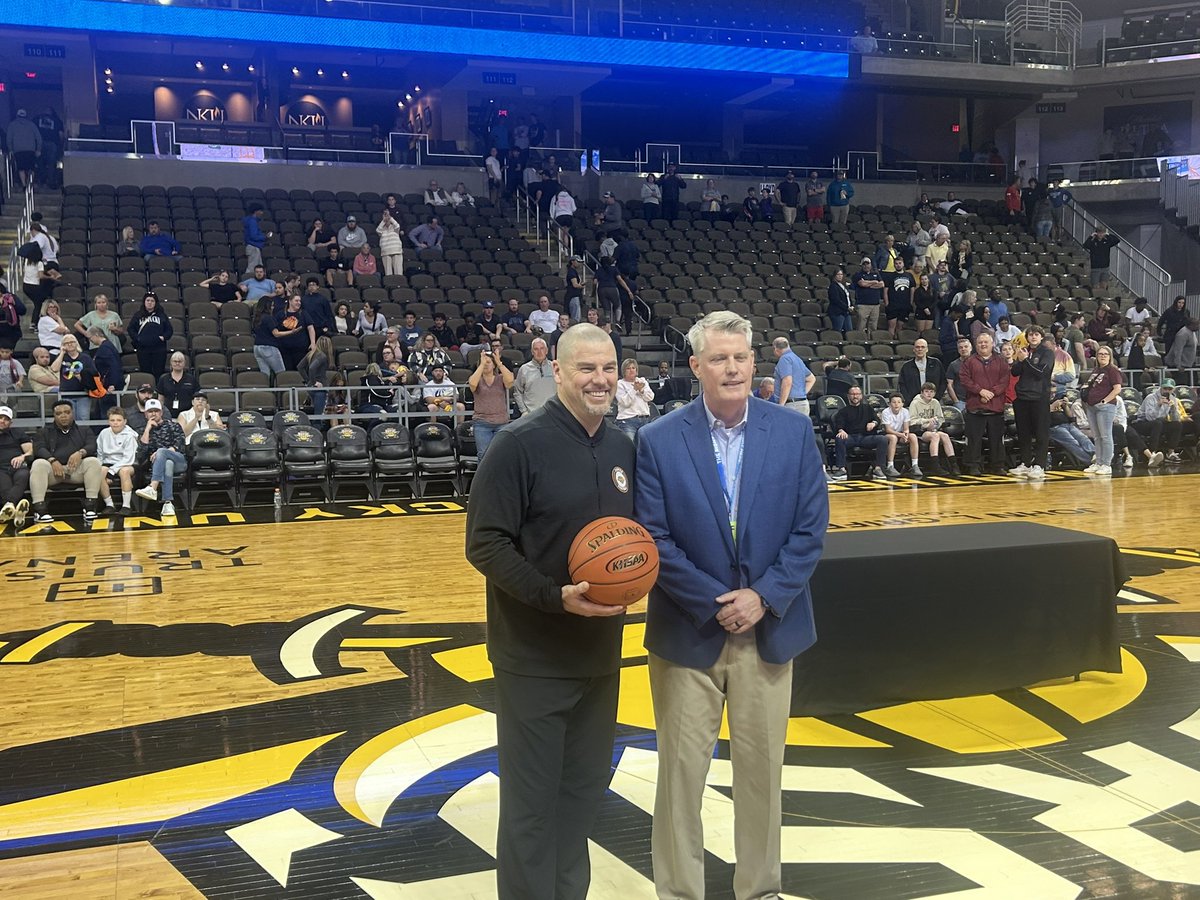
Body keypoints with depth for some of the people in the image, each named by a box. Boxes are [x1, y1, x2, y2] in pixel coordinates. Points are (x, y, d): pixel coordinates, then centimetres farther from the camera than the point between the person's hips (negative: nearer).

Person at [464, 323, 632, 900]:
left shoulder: (623, 449, 7)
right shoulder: (519, 445, -12)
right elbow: (485, 544, -15)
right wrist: (555, 596, -25)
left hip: (601, 652, 6)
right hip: (534, 656, -6)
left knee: (584, 791, 16)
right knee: (532, 802, 3)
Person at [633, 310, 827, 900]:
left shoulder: (794, 432, -1)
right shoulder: (659, 441, -6)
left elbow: (810, 527, -2)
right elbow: (654, 539, -8)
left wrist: (764, 597, -11)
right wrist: (714, 603, -12)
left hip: (769, 627, 2)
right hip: (687, 632, -1)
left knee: (762, 768, 12)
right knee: (681, 770, 6)